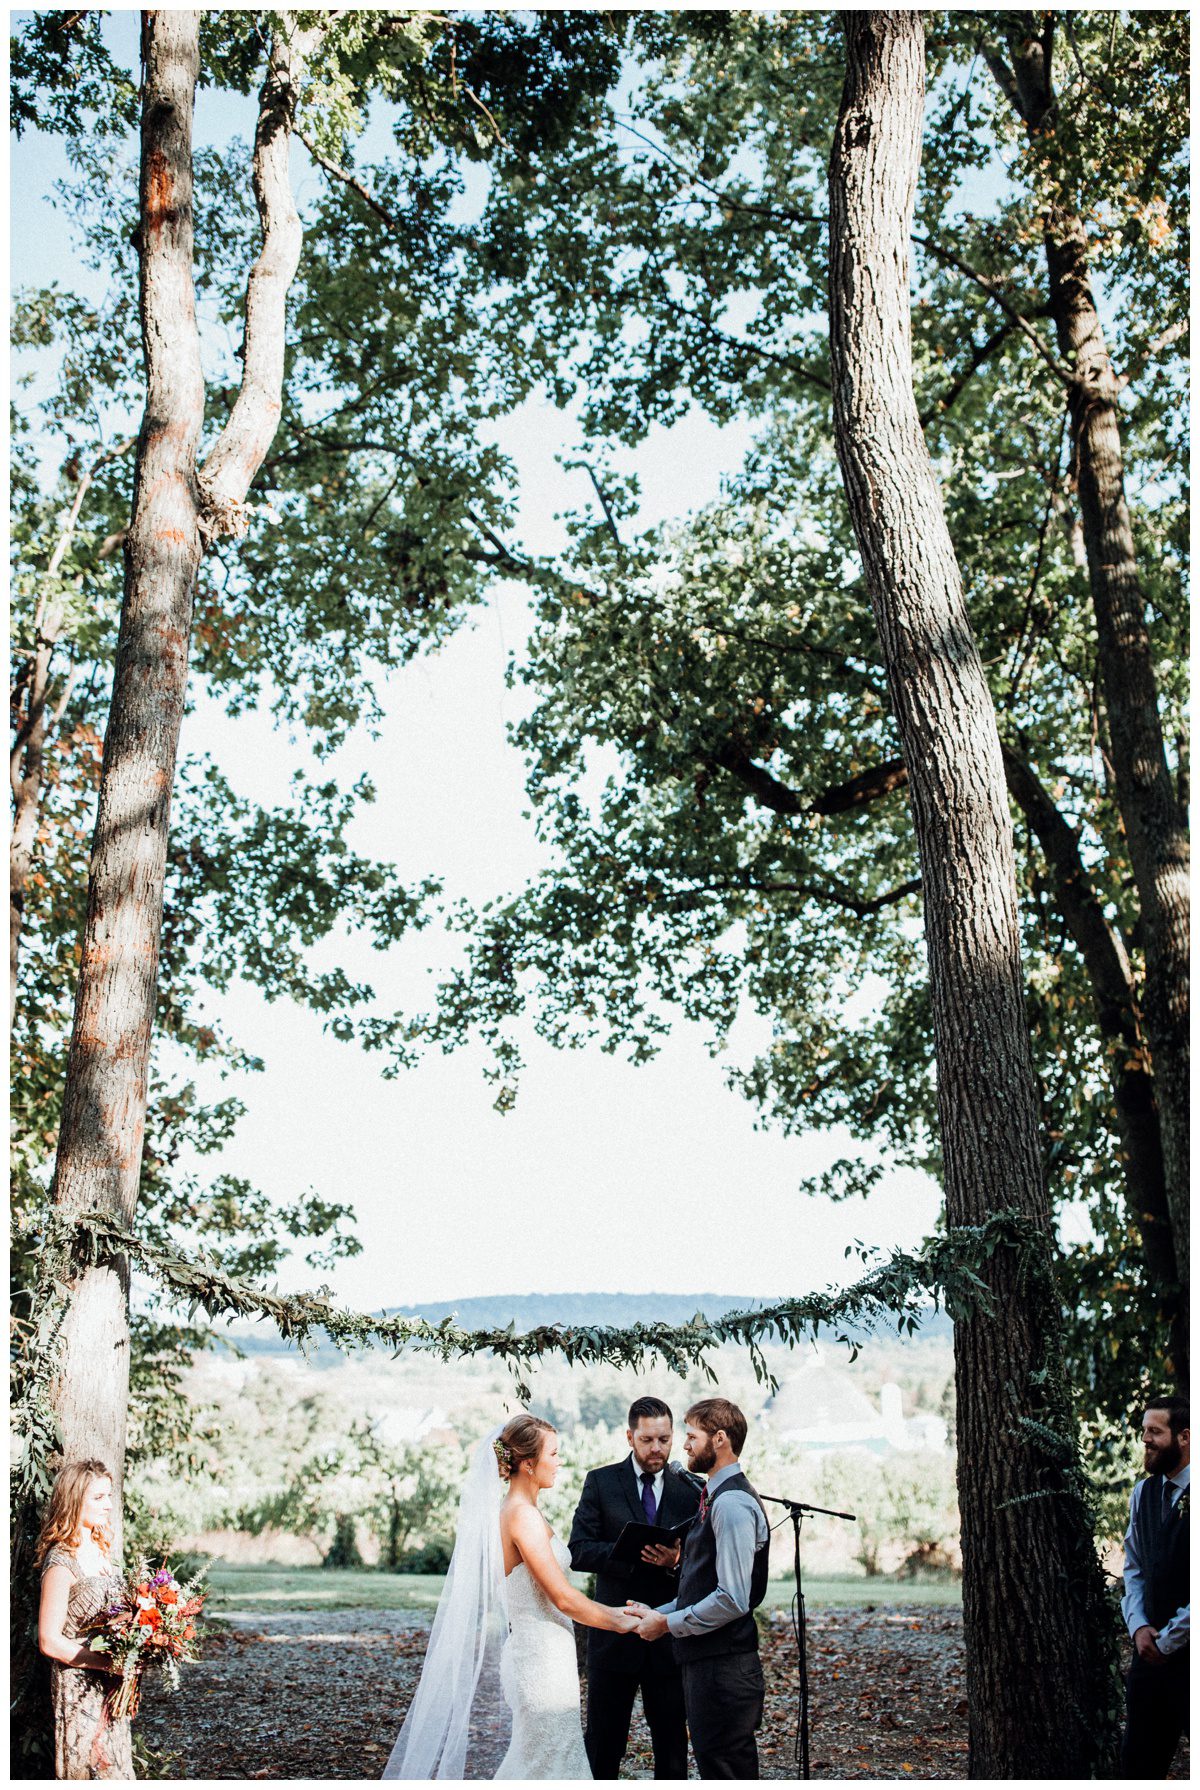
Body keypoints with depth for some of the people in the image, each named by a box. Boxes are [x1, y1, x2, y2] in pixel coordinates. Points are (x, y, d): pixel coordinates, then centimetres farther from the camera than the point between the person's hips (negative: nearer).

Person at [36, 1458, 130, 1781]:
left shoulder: (101, 1550, 6)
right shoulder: (62, 1563, -19)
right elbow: (49, 1641, -19)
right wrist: (112, 1663, -20)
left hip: (112, 1684, 8)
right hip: (80, 1686, -8)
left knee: (115, 1765, 16)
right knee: (88, 1768, 2)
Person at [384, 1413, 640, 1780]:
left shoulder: (514, 1513, 10)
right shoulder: (524, 1516, -18)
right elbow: (563, 1597, -18)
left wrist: (609, 1612, 15)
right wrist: (617, 1622, -5)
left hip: (530, 1653, 9)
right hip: (542, 1660, -9)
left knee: (532, 1763, 17)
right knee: (551, 1766, 1)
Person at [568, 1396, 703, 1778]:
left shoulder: (691, 1490, 3)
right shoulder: (601, 1482, 0)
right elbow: (578, 1551, -8)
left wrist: (677, 1561, -20)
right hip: (614, 1635, -1)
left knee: (672, 1742, 9)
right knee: (603, 1742, 8)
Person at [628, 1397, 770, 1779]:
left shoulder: (732, 1504, -18)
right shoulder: (716, 1497, 15)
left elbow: (732, 1600, -25)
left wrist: (667, 1624, -15)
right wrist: (658, 1614, 11)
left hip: (723, 1666, -10)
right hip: (705, 1659, 10)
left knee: (724, 1771, -3)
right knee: (713, 1765, 17)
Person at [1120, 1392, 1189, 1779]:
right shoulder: (1144, 1492, 9)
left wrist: (1168, 1640, -11)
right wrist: (1139, 1626, 1)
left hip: (1188, 1651, -6)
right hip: (1152, 1651, 7)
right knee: (1137, 1761, 11)